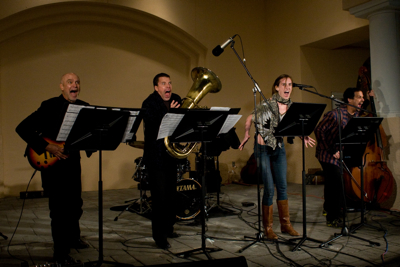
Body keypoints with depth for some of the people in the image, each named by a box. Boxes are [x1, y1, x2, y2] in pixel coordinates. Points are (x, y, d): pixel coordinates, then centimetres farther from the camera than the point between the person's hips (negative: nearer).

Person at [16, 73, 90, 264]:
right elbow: (22, 128, -17)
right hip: (52, 163, -6)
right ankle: (61, 253, 12)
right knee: (59, 208, -2)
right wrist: (47, 147, -22)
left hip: (73, 161, 6)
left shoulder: (84, 107, 3)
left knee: (75, 204, 18)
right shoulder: (50, 106, -13)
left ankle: (73, 238, 42)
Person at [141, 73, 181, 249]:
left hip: (172, 154, 7)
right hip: (156, 157, -6)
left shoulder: (176, 99, 9)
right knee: (160, 197, -7)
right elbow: (151, 127, -23)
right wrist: (169, 114, -31)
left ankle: (168, 228, 31)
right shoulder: (149, 103, -10)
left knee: (171, 195, 15)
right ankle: (159, 237, 2)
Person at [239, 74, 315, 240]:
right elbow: (249, 119, -6)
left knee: (282, 186, 10)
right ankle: (267, 228, 11)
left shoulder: (292, 106, 2)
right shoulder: (266, 105, -16)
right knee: (269, 189, -3)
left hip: (279, 147, 6)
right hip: (263, 148, -5)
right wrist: (246, 136, -8)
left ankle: (285, 224, 22)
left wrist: (304, 137, -2)